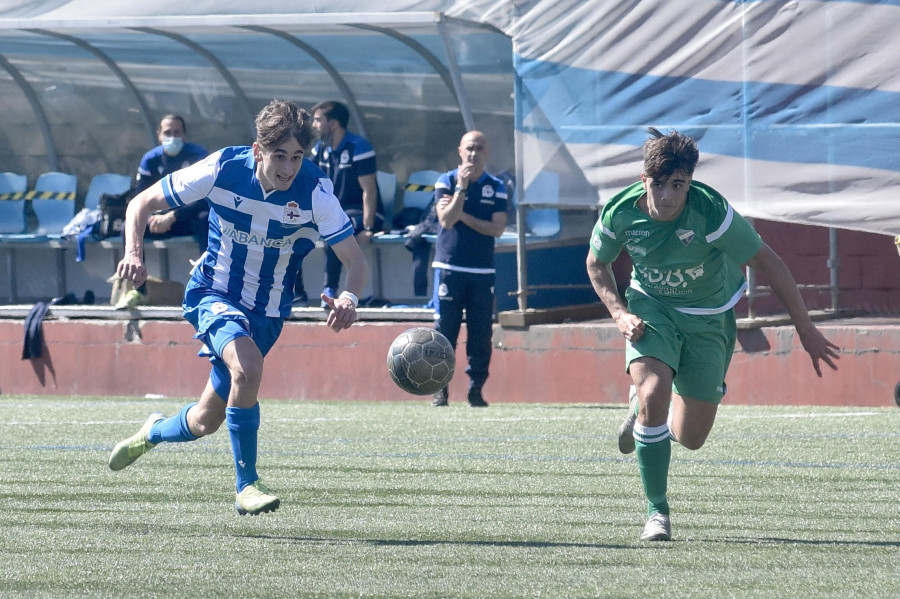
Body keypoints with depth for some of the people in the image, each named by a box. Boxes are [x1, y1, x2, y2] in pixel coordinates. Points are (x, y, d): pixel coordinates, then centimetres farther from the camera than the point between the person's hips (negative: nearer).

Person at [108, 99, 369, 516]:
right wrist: (134, 253, -27)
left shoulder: (314, 192, -20)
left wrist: (349, 299, -44)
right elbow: (142, 203, -8)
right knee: (247, 368, -33)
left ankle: (155, 432, 45)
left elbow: (356, 261, -21)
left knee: (206, 421, 7)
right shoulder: (222, 169, -19)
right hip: (213, 293, -2)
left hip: (266, 310, 2)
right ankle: (247, 486, -18)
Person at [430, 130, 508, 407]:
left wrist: (463, 216, -9)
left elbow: (497, 228, -4)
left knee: (481, 334, 0)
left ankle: (476, 389, 6)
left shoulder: (496, 187, 8)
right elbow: (447, 220, -11)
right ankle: (440, 389, 1)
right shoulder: (446, 182, 3)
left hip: (483, 271, 2)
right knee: (445, 330, -4)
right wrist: (462, 187, -18)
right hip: (449, 267, -2)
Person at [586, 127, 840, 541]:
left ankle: (645, 409, 39)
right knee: (653, 392, -27)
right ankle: (657, 511, -11)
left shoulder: (712, 213, -30)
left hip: (709, 317, 0)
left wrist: (805, 329, -17)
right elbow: (597, 263, 1)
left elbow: (768, 263, -20)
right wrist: (620, 315, -14)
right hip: (651, 307, 1)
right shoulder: (620, 212, -21)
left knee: (690, 438, 1)